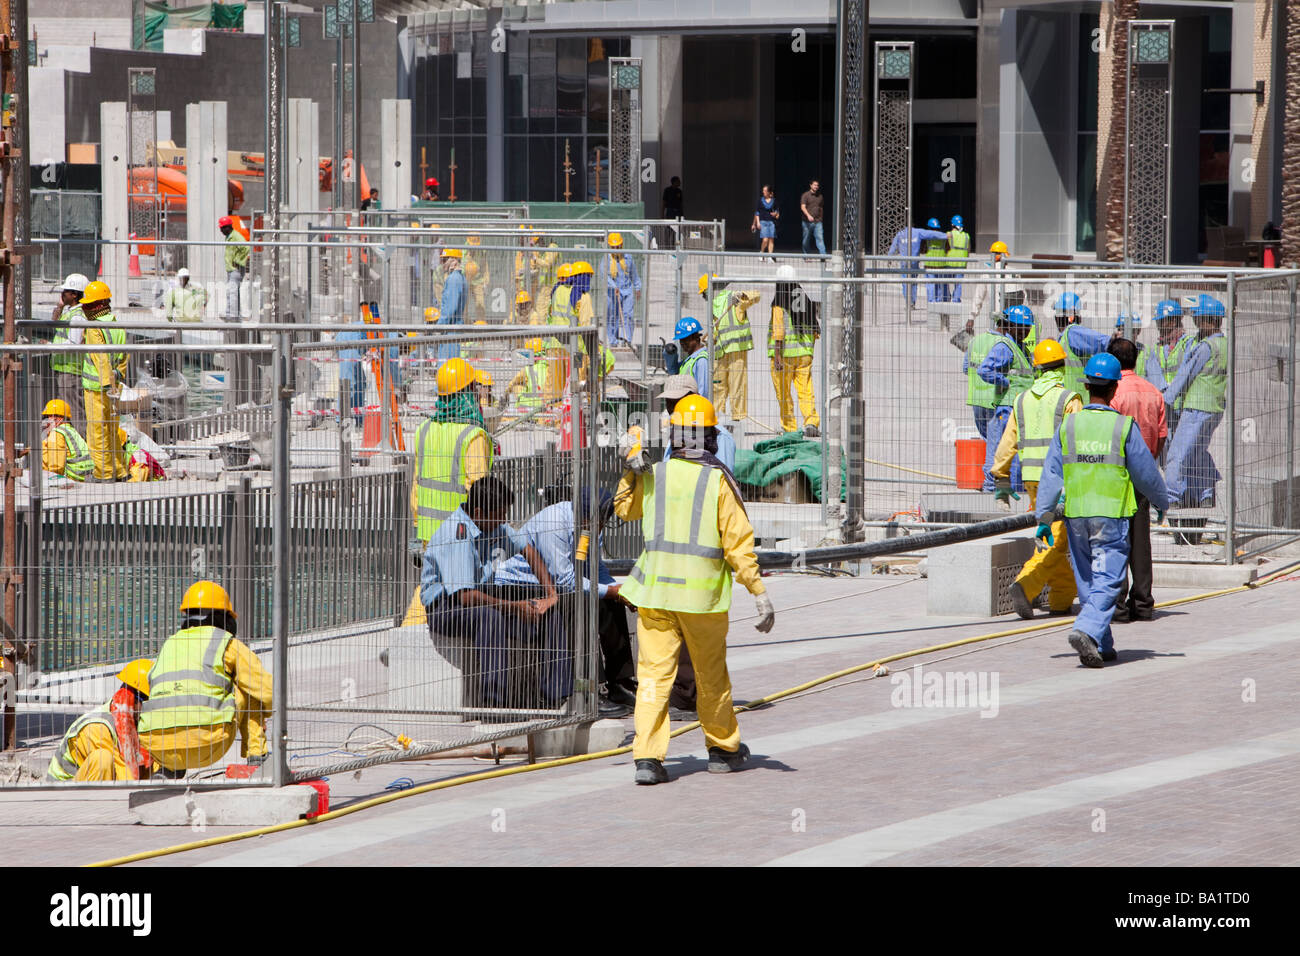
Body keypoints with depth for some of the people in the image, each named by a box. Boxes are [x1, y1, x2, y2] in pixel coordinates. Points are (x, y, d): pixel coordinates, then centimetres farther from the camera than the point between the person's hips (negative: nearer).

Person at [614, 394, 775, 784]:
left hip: (655, 591, 2)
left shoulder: (652, 477, 1)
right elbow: (738, 543, -8)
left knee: (654, 674, 1)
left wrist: (630, 472, 26)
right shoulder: (718, 482, -7)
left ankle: (647, 756, -10)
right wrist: (759, 593, -5)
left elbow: (624, 509, 23)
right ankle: (722, 749, 29)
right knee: (711, 675, 15)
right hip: (703, 593, -2)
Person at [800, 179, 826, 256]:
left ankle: (823, 255, -19)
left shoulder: (820, 196, 14)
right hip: (807, 222, -2)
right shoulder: (805, 195, 0)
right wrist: (808, 215, -27)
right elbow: (803, 207, -11)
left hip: (817, 222, 2)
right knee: (806, 240, 5)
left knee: (820, 238, -11)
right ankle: (806, 255, 17)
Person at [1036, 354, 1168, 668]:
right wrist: (1160, 501, 19)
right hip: (1112, 515, -3)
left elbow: (1051, 475, 2)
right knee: (1107, 581, -4)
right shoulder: (1124, 427, -7)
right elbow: (1146, 473, 1)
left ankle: (1101, 645, 18)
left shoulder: (1068, 426, 1)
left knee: (1087, 582, 14)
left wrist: (1044, 517, 6)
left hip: (1076, 515, 3)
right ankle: (1086, 631, -25)